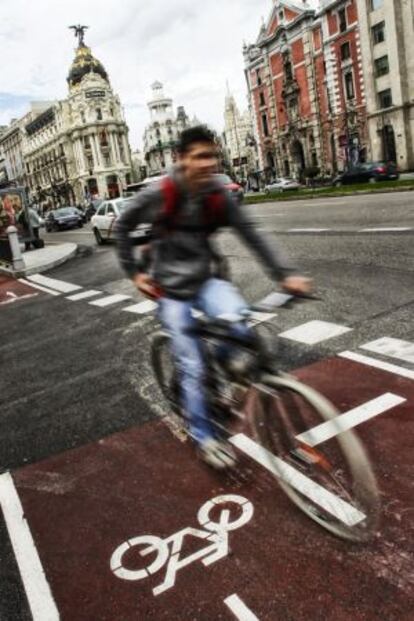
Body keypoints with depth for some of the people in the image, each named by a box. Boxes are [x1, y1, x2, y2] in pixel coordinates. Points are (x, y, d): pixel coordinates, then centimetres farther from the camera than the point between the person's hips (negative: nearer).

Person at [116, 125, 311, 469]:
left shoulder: (219, 196, -8)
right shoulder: (158, 195, -15)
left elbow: (253, 235, -11)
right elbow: (123, 228, 0)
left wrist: (286, 274, -21)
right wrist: (134, 271, -3)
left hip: (206, 279, 2)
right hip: (172, 289, -2)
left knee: (237, 320, -29)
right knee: (192, 367, -4)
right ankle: (204, 437, 18)